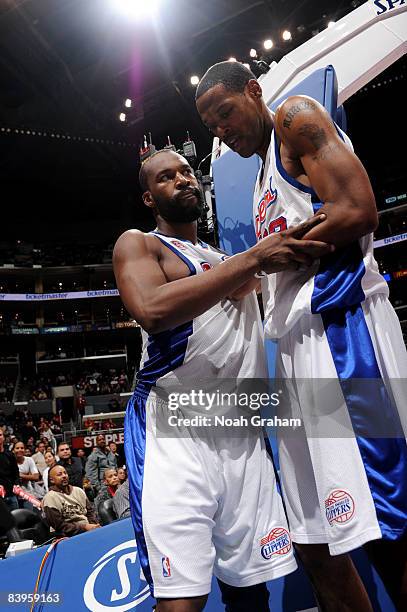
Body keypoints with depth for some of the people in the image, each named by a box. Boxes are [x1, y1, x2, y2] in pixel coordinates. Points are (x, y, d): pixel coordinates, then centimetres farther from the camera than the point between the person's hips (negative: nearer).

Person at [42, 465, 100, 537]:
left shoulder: (78, 491, 13)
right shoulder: (50, 498, -5)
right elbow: (59, 526, -10)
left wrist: (95, 526, -5)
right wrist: (84, 527, -15)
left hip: (90, 530, 6)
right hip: (72, 536, -6)